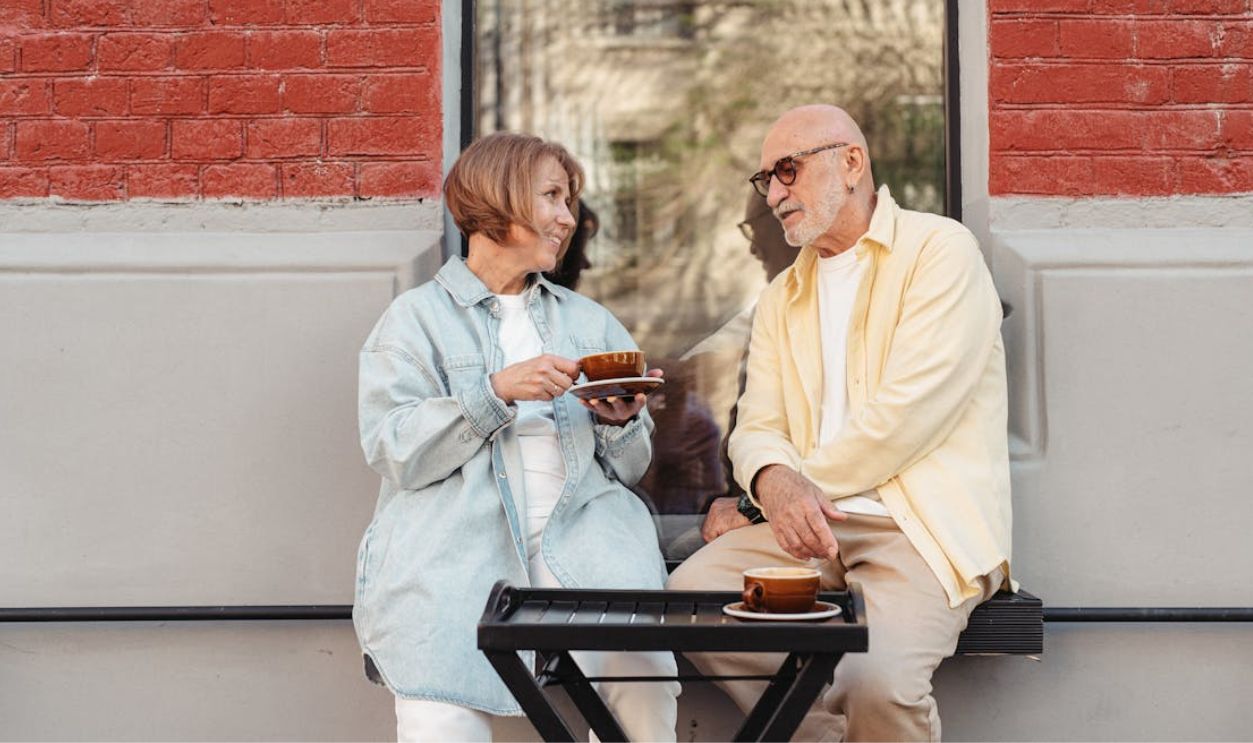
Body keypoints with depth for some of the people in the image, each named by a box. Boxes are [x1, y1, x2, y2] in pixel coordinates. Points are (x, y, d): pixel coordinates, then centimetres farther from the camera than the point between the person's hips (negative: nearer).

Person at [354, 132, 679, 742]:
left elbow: (629, 469, 19)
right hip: (456, 540, -2)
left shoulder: (590, 321, 23)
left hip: (578, 527, 3)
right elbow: (394, 452, -3)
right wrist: (497, 392, -13)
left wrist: (620, 423, -2)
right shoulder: (417, 318, 11)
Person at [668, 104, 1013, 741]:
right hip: (814, 523, 6)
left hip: (927, 523, -6)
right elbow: (756, 427, 11)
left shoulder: (939, 251, -2)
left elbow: (905, 414, -13)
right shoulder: (782, 298, 20)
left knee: (877, 680, -31)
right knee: (689, 591, -20)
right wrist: (773, 481, -17)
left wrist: (753, 503, -7)